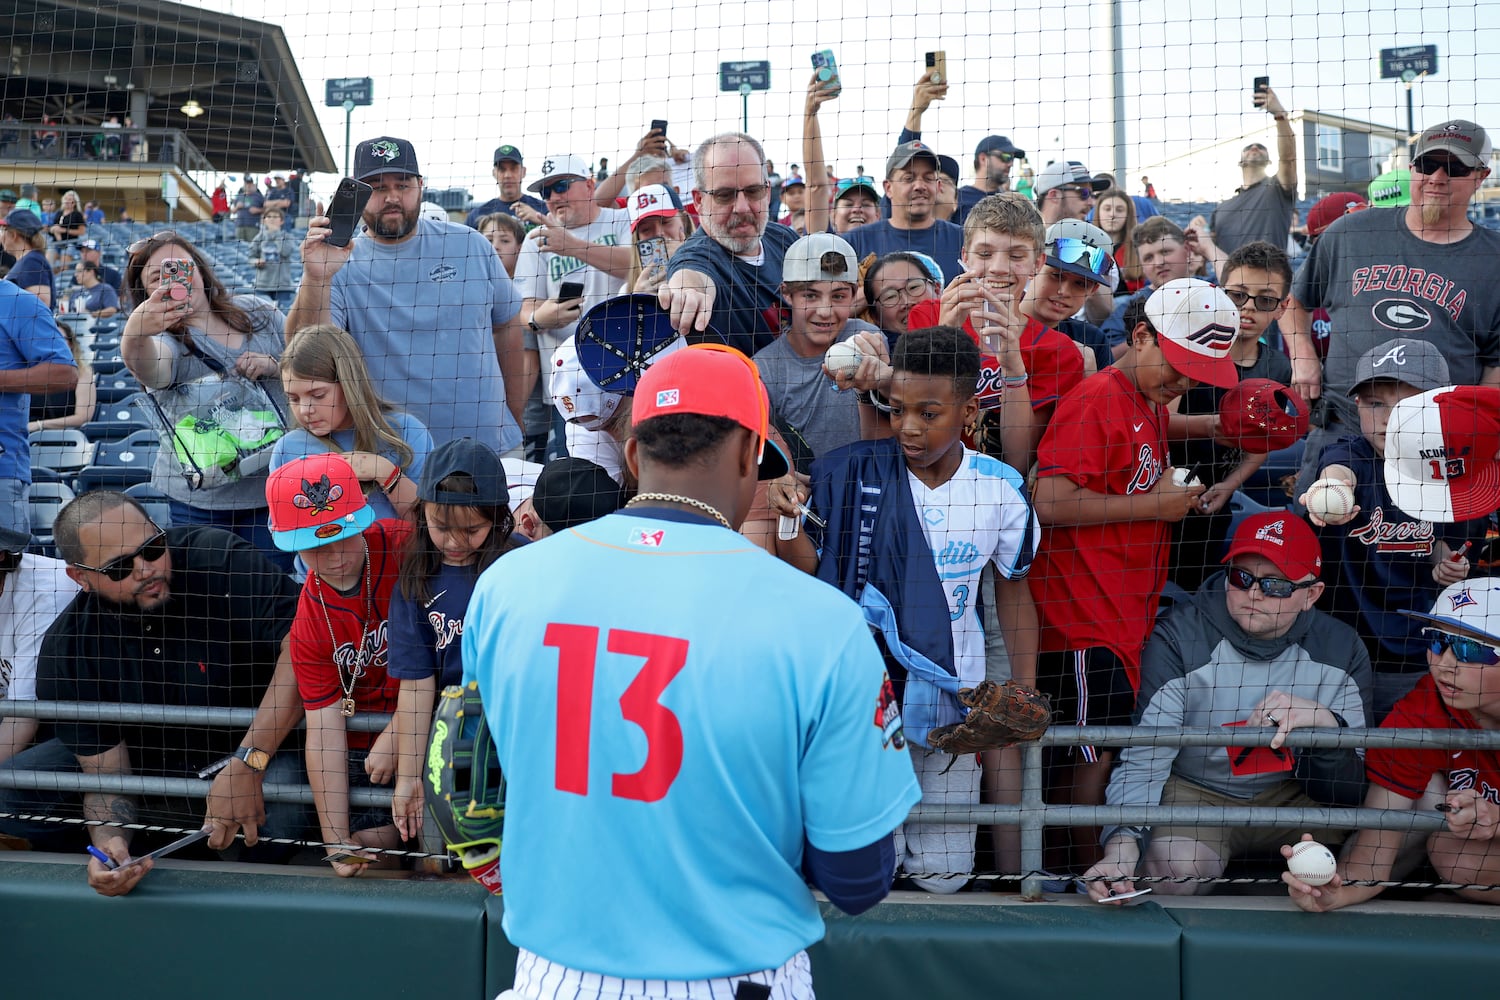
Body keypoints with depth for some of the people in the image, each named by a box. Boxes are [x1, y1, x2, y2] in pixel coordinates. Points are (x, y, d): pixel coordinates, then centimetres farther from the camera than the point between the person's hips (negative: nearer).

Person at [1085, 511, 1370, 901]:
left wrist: (1324, 723, -29)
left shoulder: (1340, 649, -6)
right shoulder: (1179, 638, -16)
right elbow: (1142, 759, -23)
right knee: (1175, 871, -35)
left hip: (1291, 795, 3)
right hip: (1193, 791, -3)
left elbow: (1350, 791, -7)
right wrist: (1122, 846, -41)